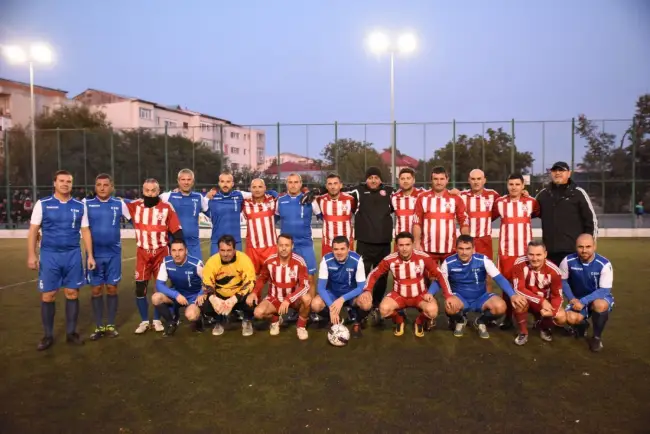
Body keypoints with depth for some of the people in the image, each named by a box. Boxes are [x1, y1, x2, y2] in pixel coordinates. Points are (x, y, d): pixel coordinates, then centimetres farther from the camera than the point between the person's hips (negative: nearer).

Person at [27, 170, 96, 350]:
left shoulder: (80, 206, 6)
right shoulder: (42, 204, 1)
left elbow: (85, 232, 8)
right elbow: (33, 230, 1)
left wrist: (90, 255, 2)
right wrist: (31, 255, -6)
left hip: (73, 255, 2)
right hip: (49, 255, -1)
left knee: (72, 294, 5)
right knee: (48, 295, 2)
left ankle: (71, 333, 17)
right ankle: (48, 336, 16)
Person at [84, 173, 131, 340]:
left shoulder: (119, 204, 1)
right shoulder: (87, 204, -1)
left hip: (113, 254, 0)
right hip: (95, 254, 0)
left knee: (112, 288, 6)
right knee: (96, 289, 5)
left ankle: (110, 325, 19)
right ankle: (99, 327, 18)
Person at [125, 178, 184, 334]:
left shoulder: (167, 207, -7)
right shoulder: (134, 206, -1)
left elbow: (177, 231, -4)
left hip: (161, 252, -1)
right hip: (142, 253, 2)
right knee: (140, 288, 3)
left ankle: (157, 320, 25)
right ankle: (144, 321, 20)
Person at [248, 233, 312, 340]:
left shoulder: (299, 262, -20)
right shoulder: (270, 261, -12)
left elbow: (305, 286, -25)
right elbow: (262, 279, 5)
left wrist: (288, 300, -36)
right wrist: (254, 293, -15)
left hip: (293, 298, -1)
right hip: (275, 298, 2)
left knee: (307, 298, -34)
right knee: (258, 312, -25)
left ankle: (301, 326, -4)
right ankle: (275, 320, 12)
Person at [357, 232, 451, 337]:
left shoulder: (423, 257, -17)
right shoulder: (390, 260, -16)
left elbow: (439, 275, -8)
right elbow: (374, 275, -5)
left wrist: (448, 295, -15)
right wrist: (367, 291, -22)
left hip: (420, 295, 0)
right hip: (399, 295, 1)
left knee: (432, 311, -31)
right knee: (384, 309, -29)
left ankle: (419, 323, 8)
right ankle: (399, 321, 9)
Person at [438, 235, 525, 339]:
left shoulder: (483, 260, -14)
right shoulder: (448, 262, -14)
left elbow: (499, 278, -16)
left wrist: (513, 295, -30)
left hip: (480, 298, 1)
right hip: (460, 299, -1)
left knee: (500, 307, -27)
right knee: (450, 307, -36)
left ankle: (481, 322, 8)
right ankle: (460, 321, 5)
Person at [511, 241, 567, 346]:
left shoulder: (553, 270, -19)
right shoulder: (520, 264, -25)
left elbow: (558, 296, -13)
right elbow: (518, 289, -28)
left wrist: (551, 310, -35)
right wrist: (541, 301, -36)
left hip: (546, 302, 2)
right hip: (526, 300, -2)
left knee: (562, 318, -23)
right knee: (519, 302, -36)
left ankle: (544, 327, 15)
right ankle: (523, 332, -7)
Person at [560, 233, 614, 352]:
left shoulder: (604, 264, -22)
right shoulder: (568, 261, -16)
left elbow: (604, 290, -22)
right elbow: (562, 281, -1)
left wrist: (583, 301, -31)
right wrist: (572, 299, -14)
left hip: (599, 298, -2)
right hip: (578, 299, 2)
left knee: (600, 305, -38)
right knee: (571, 318, -27)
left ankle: (597, 337, -7)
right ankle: (582, 324, 16)